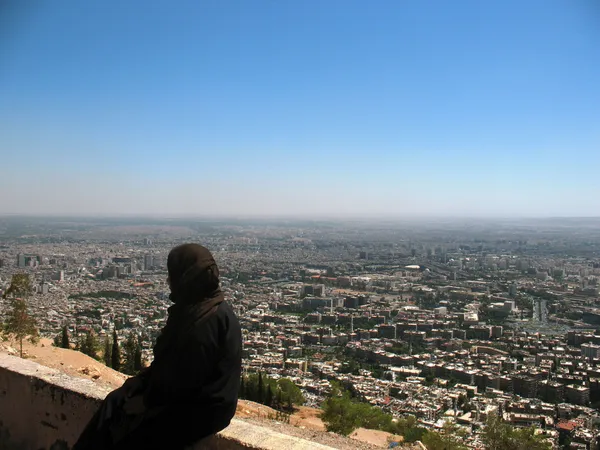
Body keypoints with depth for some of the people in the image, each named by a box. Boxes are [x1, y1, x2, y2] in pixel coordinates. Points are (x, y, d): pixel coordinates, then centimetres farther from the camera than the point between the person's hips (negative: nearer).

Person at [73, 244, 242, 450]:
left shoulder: (207, 319, -26)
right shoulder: (198, 307, 6)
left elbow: (185, 377, -25)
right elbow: (171, 360, 14)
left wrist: (148, 401, -13)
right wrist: (143, 378, 2)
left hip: (200, 409, -9)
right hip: (190, 395, 9)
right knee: (116, 402, 4)